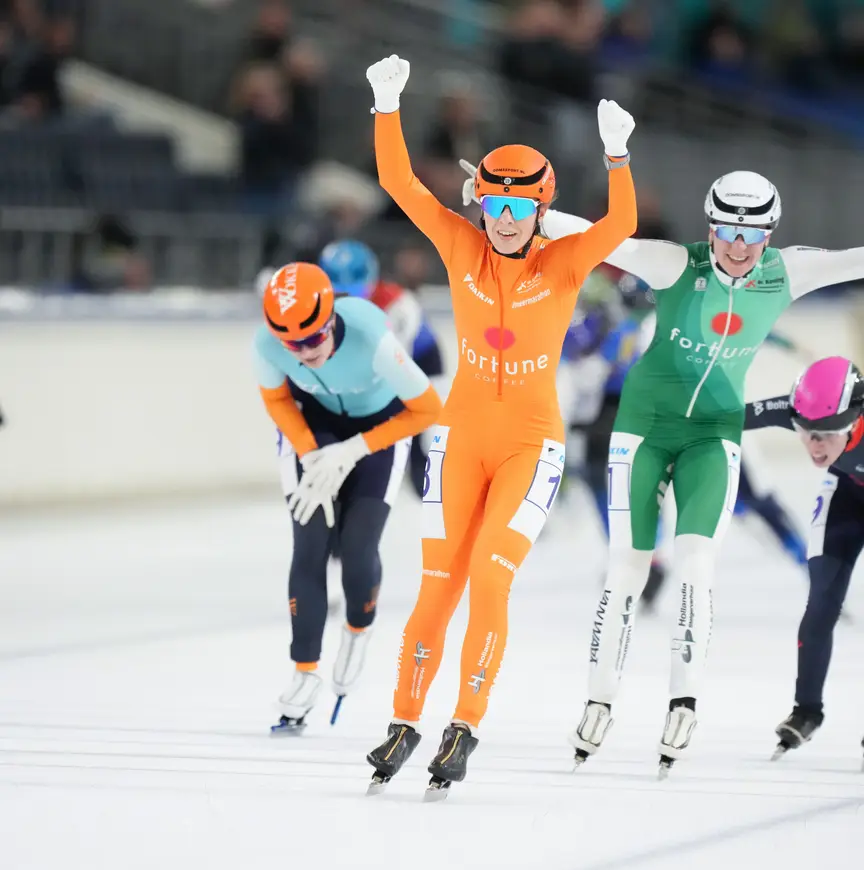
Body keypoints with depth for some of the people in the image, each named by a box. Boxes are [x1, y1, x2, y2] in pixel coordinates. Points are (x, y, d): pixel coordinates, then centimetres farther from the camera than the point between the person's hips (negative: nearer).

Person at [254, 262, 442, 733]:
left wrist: (352, 452, -25)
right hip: (313, 419, 2)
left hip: (379, 422, -2)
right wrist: (310, 456, -19)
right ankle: (305, 674, 5)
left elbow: (428, 410, -26)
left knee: (358, 548, -9)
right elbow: (276, 398, -7)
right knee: (310, 545, -9)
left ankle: (358, 632, 25)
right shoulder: (267, 343, -31)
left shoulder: (371, 339, -41)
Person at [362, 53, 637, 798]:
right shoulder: (462, 247, -3)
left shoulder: (564, 263, -10)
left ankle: (466, 728, -3)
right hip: (462, 435, 2)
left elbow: (621, 225, -28)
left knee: (489, 578, -14)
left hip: (532, 443, -2)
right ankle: (405, 723, 16)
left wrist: (618, 155, -42)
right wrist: (388, 108, -20)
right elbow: (398, 182, -9)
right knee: (438, 588, 2)